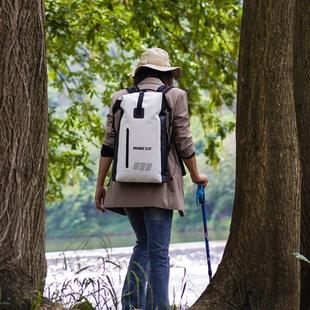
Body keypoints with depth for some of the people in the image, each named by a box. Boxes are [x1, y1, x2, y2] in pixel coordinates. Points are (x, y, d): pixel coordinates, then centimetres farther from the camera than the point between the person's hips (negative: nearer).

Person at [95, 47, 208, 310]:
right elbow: (184, 143, -1)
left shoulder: (120, 98, 8)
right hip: (159, 185, -4)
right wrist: (196, 176, 14)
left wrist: (100, 185, 11)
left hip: (126, 184, 4)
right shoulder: (175, 96, 0)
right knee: (159, 251, -1)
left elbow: (109, 145, 5)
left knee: (143, 243, 19)